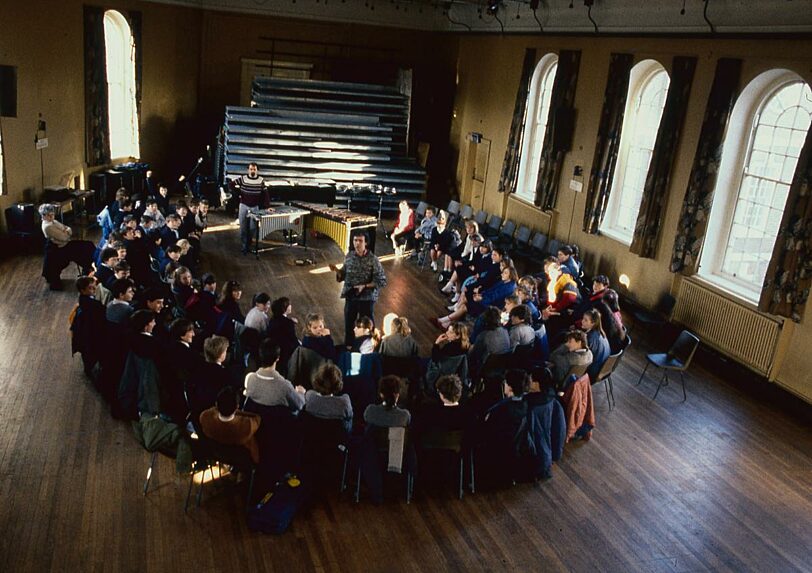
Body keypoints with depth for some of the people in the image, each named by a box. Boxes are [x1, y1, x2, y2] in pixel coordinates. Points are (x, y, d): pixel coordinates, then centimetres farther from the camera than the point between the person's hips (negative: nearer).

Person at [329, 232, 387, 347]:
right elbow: (344, 275, 9)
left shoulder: (373, 259, -15)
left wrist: (364, 286, -22)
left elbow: (382, 281, -13)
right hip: (350, 297, 4)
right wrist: (337, 270, -12)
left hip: (366, 298, -4)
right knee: (348, 324, 17)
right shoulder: (349, 256, -2)